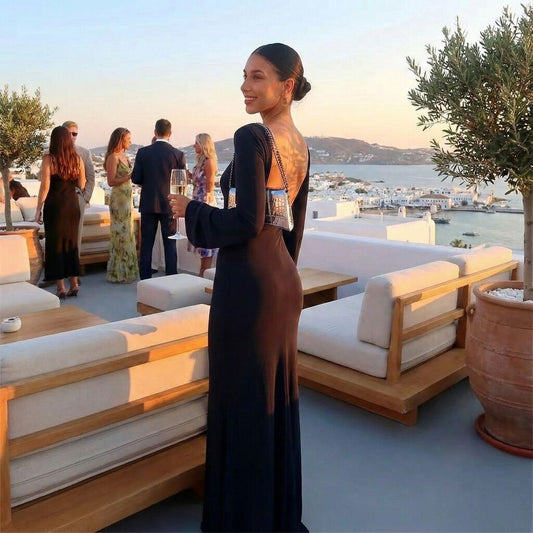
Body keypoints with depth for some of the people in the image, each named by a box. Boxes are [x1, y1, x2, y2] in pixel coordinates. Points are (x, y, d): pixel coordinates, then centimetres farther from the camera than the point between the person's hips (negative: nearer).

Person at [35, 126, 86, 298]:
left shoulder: (48, 159, -9)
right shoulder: (77, 159, 2)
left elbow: (45, 187, -11)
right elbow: (81, 185, 6)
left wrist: (38, 209, -4)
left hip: (55, 205, -4)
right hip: (72, 204, 4)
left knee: (55, 244, 4)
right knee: (71, 243, 13)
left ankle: (61, 287, 6)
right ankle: (74, 284, 17)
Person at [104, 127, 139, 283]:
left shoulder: (124, 156, 14)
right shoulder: (113, 157, -10)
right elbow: (111, 181, -15)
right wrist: (130, 176, -18)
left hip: (127, 198, 9)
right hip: (118, 198, -9)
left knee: (128, 233, 11)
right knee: (121, 233, -4)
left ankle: (126, 270, 19)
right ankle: (118, 273, 4)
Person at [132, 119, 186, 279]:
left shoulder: (143, 152, -4)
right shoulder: (178, 154, -6)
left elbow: (135, 179, -3)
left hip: (148, 204, 1)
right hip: (169, 205, 0)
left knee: (146, 244, 8)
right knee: (170, 244, 7)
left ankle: (145, 279, 12)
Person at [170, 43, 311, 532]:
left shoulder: (253, 137, -14)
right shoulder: (300, 144, 12)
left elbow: (247, 221, -21)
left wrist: (190, 209, -6)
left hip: (247, 283, -9)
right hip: (284, 279, 9)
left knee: (242, 399, 5)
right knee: (277, 396, 18)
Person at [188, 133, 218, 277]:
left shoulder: (209, 162, -12)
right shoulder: (200, 161, 14)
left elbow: (210, 186, -14)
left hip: (205, 204, -9)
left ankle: (206, 272, 5)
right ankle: (202, 272, 20)